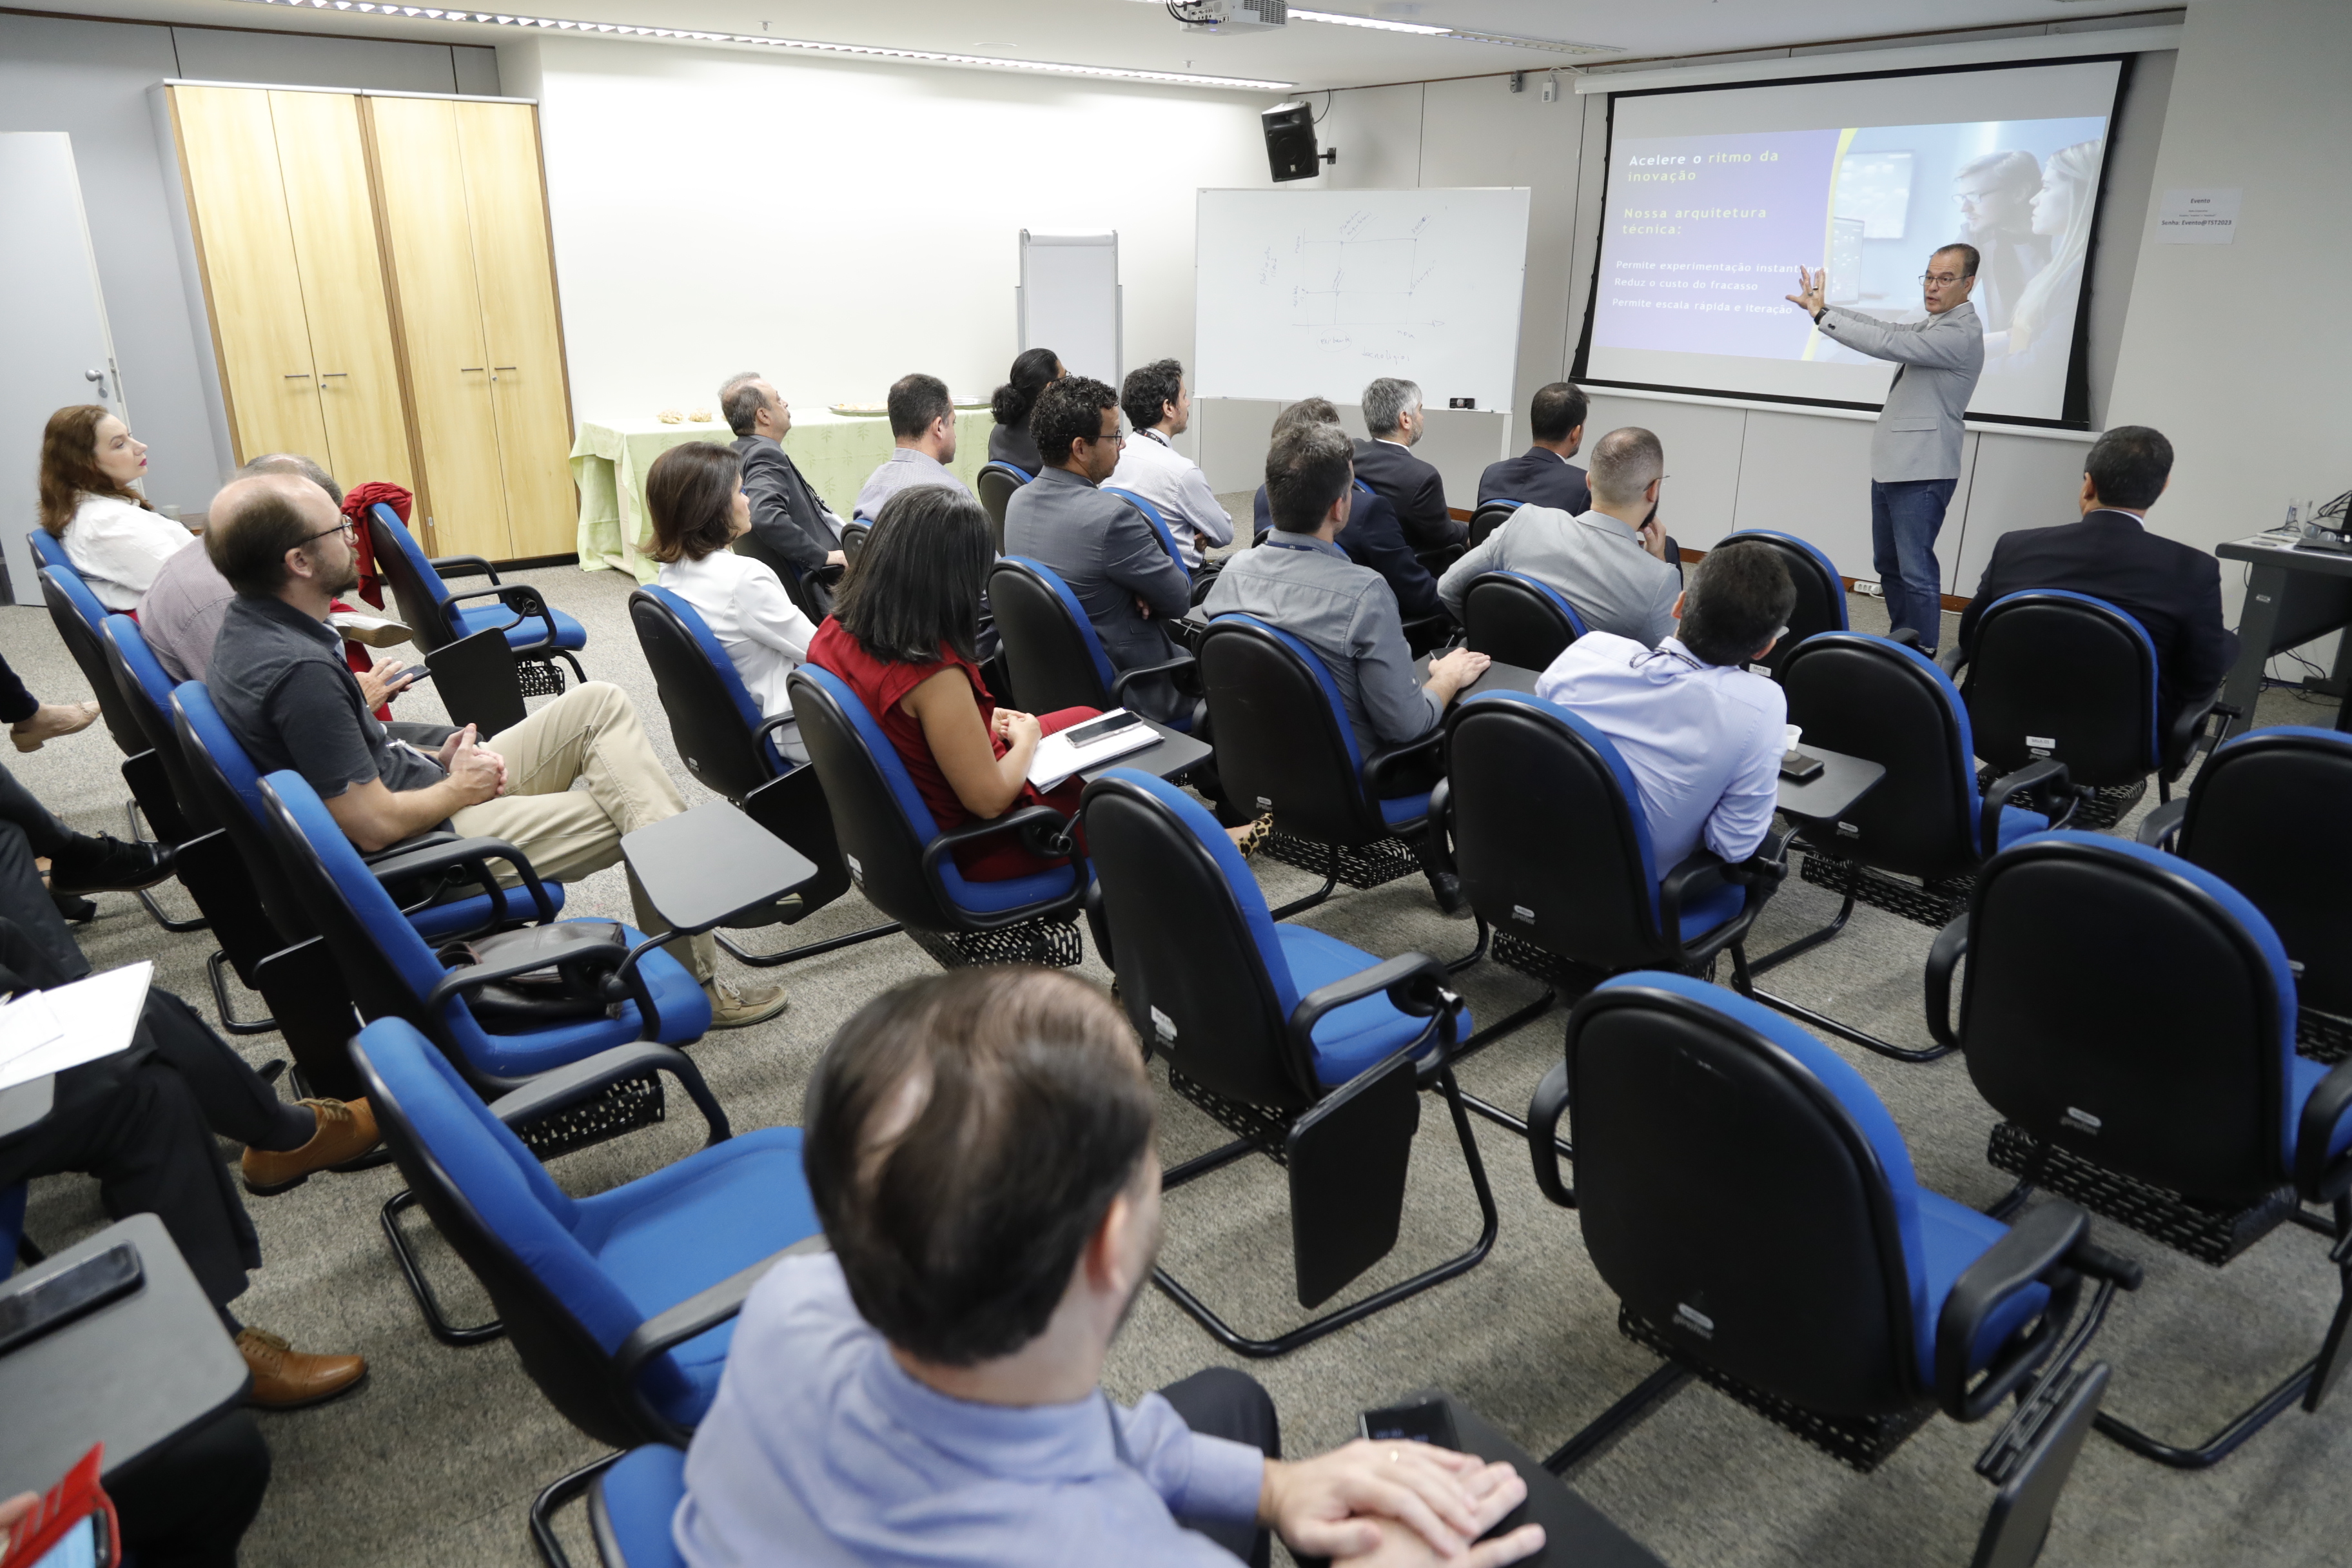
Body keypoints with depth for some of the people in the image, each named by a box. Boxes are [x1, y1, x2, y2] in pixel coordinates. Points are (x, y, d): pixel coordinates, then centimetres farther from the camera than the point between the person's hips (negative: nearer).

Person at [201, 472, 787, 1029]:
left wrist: (437, 760, 3)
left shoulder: (251, 624, 3)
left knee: (601, 703, 4)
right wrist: (459, 788, -9)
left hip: (419, 781, 10)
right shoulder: (299, 671, -29)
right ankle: (690, 985, 11)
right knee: (635, 815, -4)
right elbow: (372, 825, -26)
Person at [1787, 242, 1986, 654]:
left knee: (1916, 569, -9)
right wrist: (1820, 306, 0)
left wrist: (1822, 315, -18)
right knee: (1888, 563, 16)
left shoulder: (1961, 334, -16)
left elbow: (1885, 343, -23)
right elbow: (1884, 328, 11)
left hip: (1921, 472, -10)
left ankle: (1923, 655, -2)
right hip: (1891, 465, 10)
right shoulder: (1934, 326, 17)